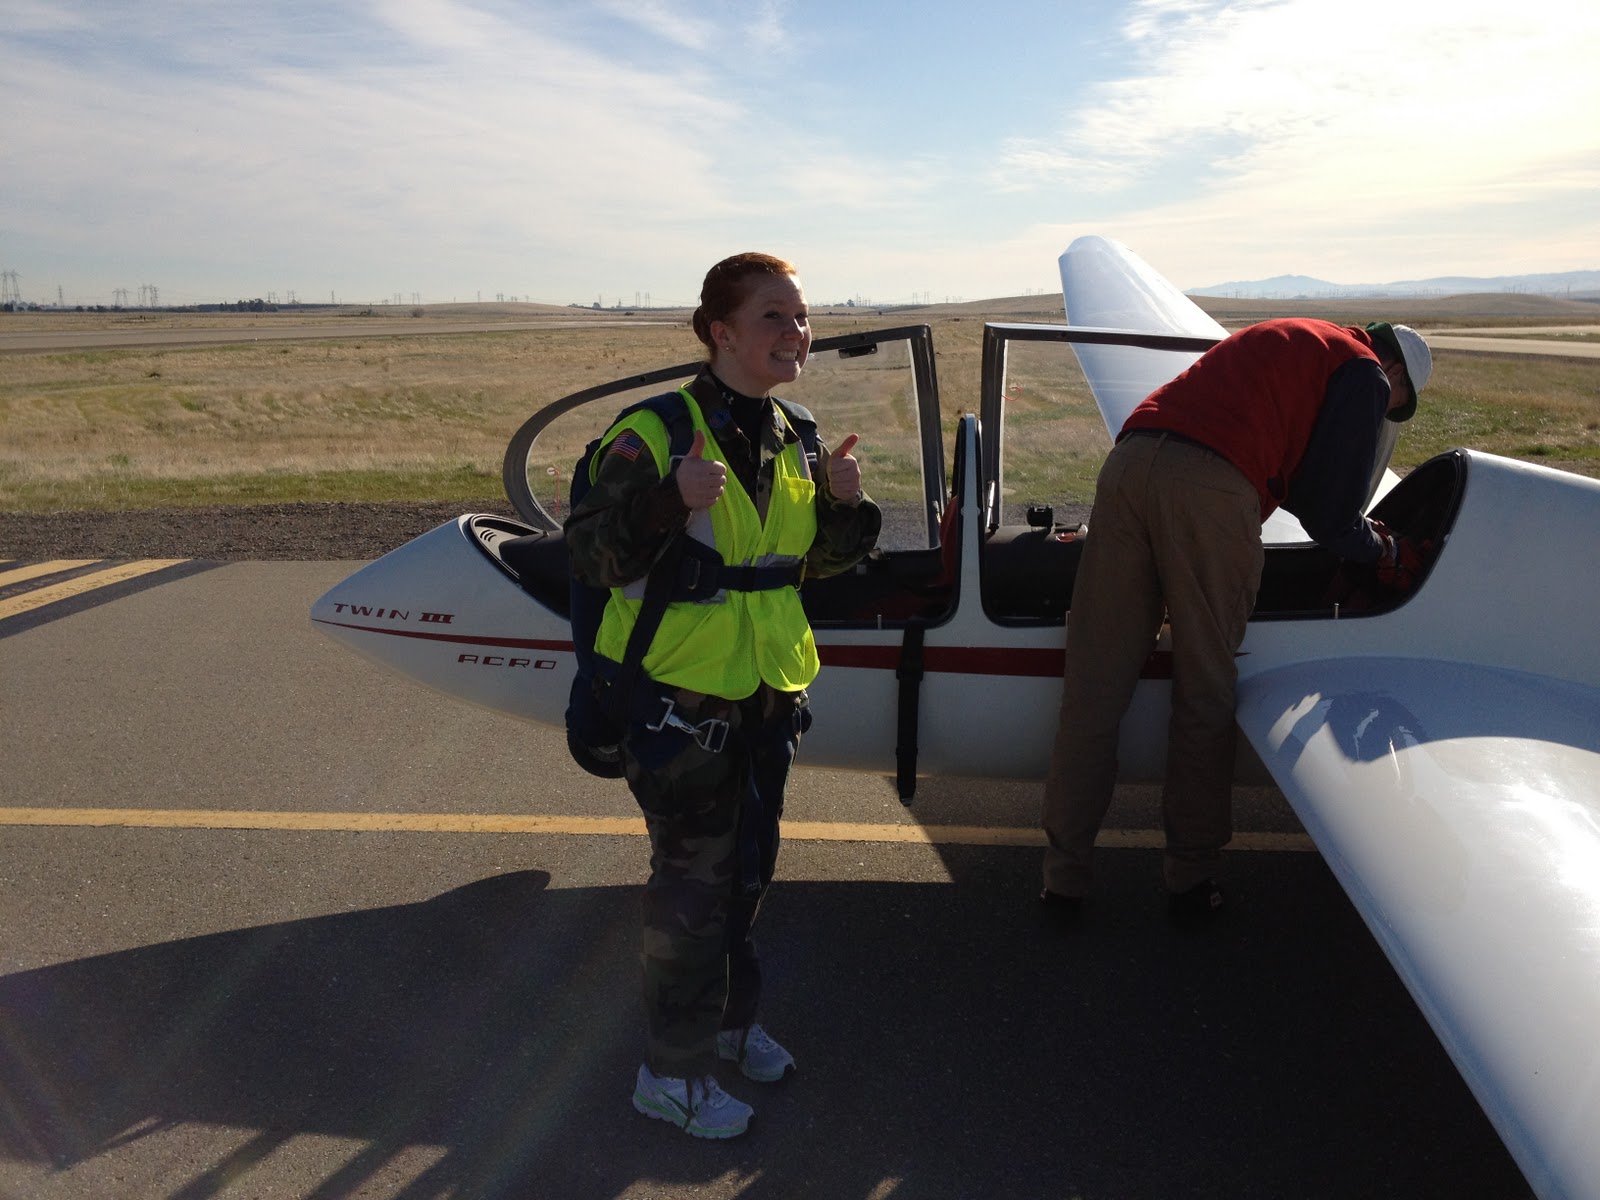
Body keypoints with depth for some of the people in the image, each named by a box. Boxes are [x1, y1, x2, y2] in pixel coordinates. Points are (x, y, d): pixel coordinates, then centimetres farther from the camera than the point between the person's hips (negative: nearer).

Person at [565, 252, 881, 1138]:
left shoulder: (790, 442, 5)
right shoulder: (654, 433, -15)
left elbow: (813, 561, 13)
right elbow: (591, 555, -16)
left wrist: (845, 505, -7)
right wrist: (672, 500, -31)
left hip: (768, 691, 7)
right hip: (680, 693, -7)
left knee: (748, 865, 19)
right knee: (693, 880, 3)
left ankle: (728, 1018, 42)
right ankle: (673, 1070, 23)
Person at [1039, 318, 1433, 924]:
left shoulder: (1279, 338, 38)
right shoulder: (1366, 377, 15)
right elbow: (1327, 513, 10)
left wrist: (1357, 530, 47)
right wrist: (1387, 554, 28)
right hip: (1212, 491, -6)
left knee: (1094, 686, 5)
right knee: (1205, 693, 6)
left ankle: (1063, 879, 10)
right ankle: (1191, 879, 16)